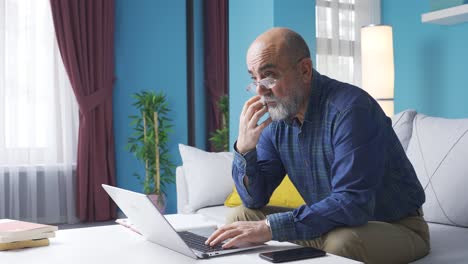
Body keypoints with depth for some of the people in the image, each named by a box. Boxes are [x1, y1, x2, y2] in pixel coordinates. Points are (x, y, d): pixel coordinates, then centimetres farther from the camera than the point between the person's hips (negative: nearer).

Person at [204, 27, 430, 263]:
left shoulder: (350, 109, -26)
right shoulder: (276, 119, -3)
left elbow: (354, 203, -34)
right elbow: (254, 200, -1)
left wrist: (271, 227, -36)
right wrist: (244, 148, -19)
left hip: (397, 225, -6)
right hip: (334, 222, 6)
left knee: (341, 242, -37)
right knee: (241, 218, -2)